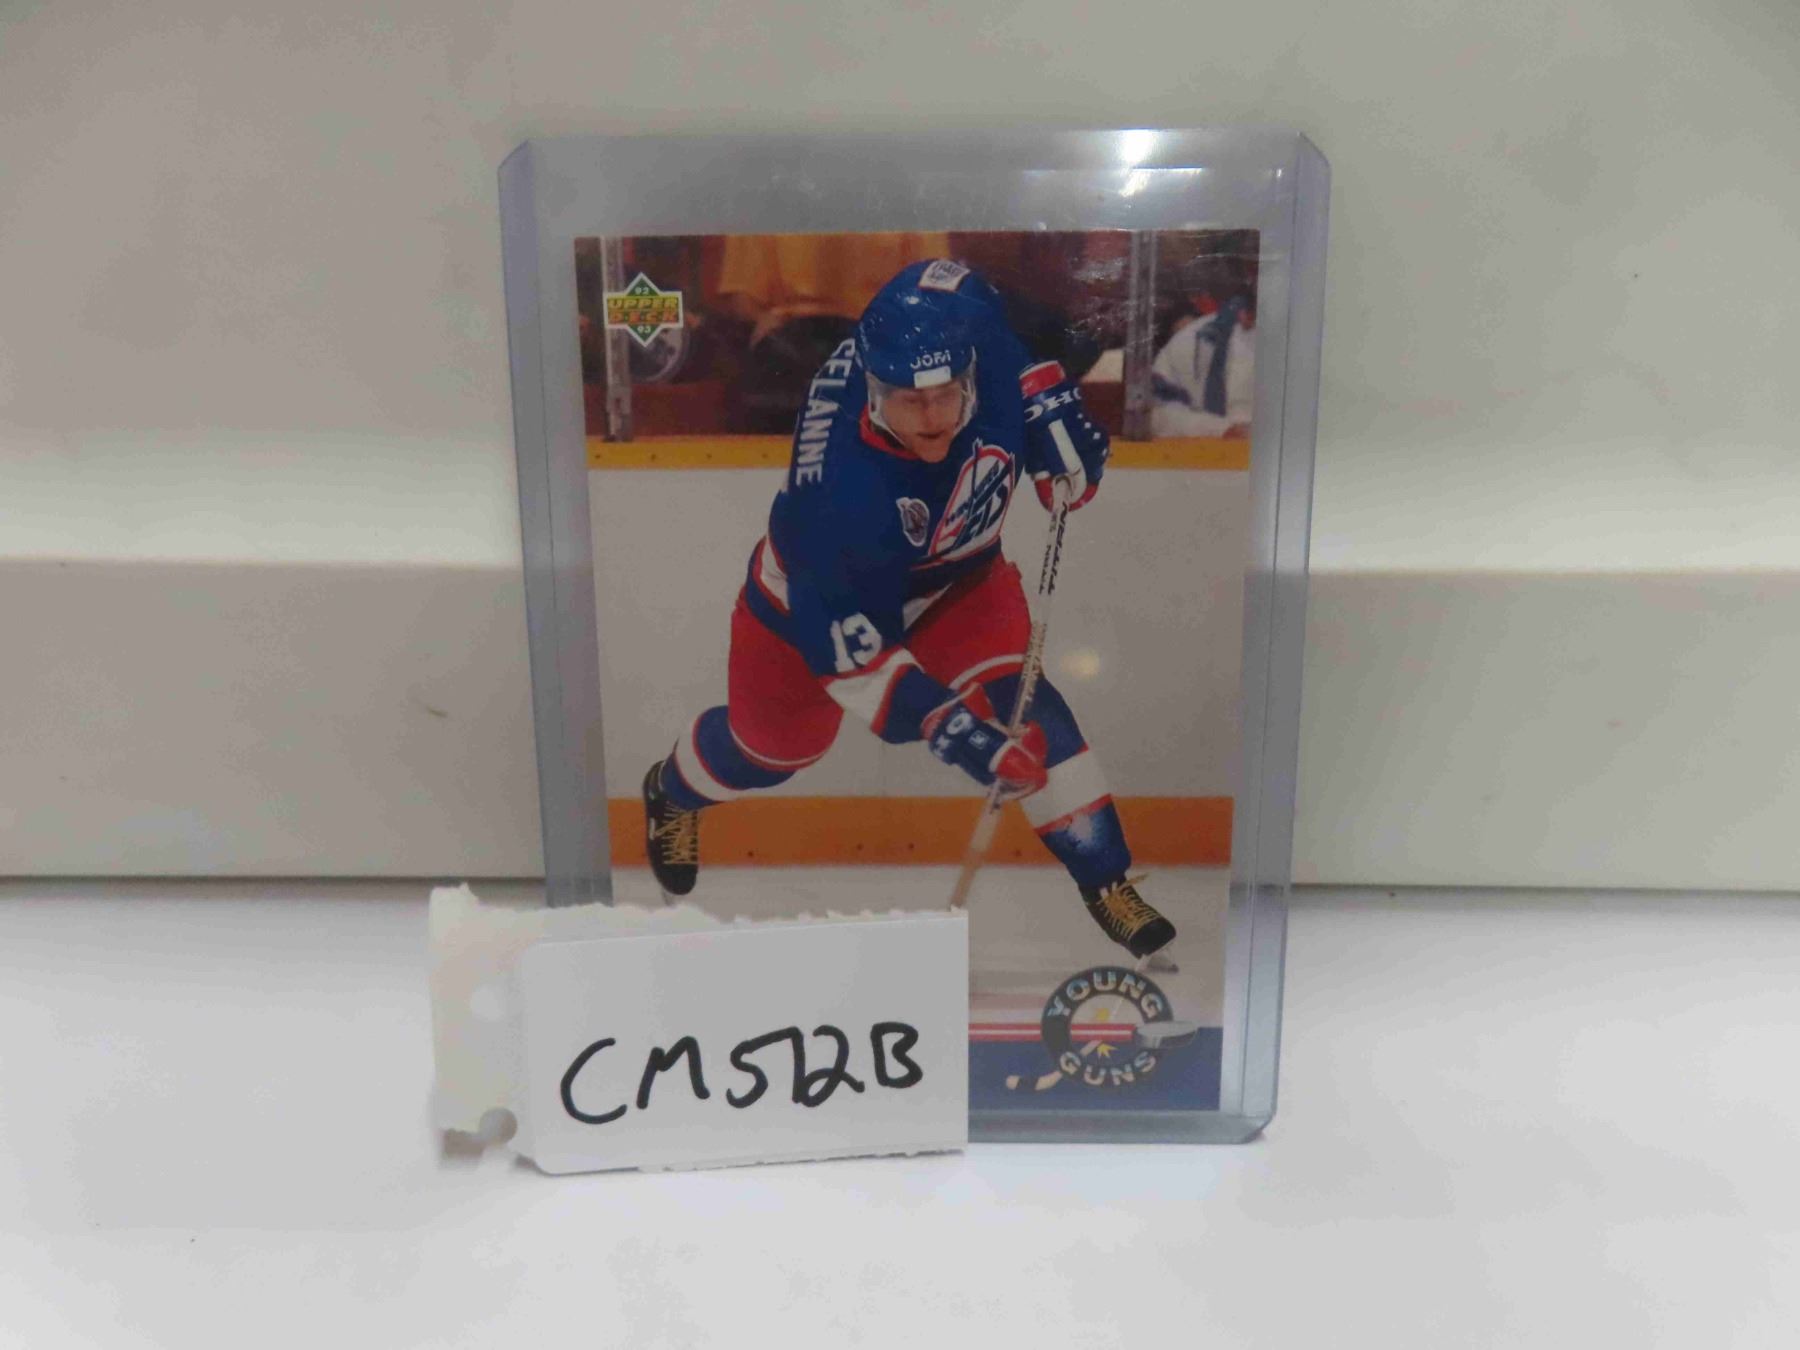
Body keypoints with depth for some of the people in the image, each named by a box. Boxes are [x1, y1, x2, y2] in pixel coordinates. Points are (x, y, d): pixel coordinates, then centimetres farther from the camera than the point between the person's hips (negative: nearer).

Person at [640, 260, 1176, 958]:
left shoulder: (987, 344, -32)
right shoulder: (838, 487, -43)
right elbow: (846, 644, -34)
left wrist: (1051, 400, -21)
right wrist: (946, 726, -38)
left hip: (955, 571, 3)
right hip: (815, 588, -3)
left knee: (1013, 696, -17)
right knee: (775, 741, 16)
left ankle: (1106, 878, -2)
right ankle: (673, 793, 52)